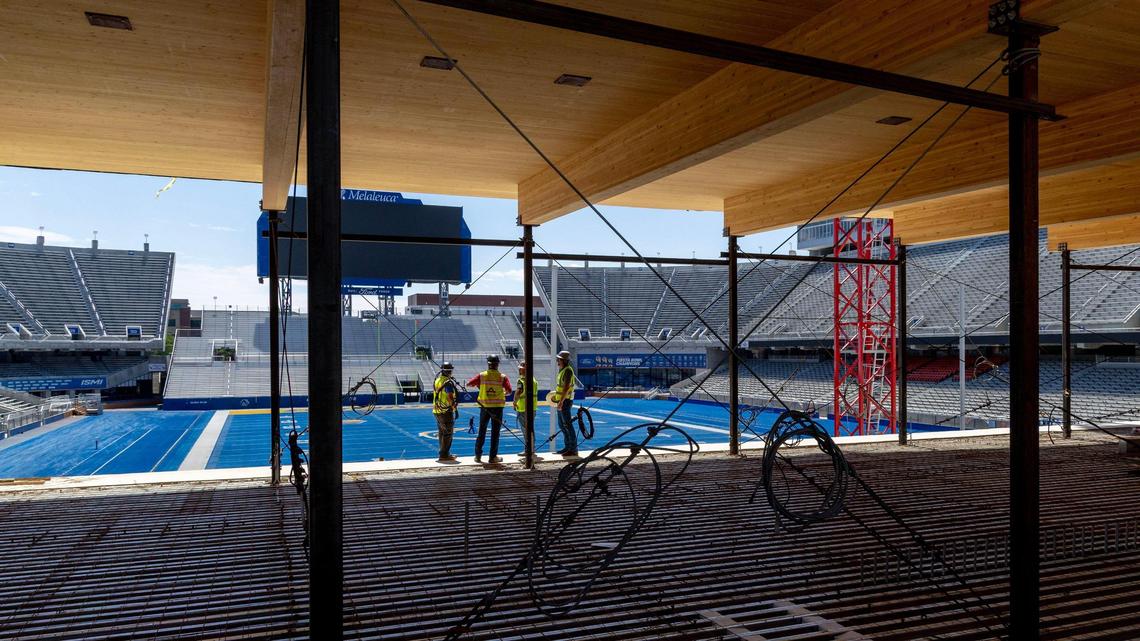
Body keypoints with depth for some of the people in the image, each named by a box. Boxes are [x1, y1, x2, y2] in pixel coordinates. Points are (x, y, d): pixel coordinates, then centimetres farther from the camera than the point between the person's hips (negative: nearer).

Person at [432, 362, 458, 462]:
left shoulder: (436, 380, 10)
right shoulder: (449, 382, -16)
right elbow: (450, 398, -25)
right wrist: (455, 408, -16)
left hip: (437, 410, 9)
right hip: (446, 411, -8)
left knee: (442, 433, 15)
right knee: (448, 433, -2)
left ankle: (444, 453, 22)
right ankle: (444, 455, -3)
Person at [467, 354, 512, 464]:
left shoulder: (482, 375, -2)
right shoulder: (503, 377, -4)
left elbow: (468, 384, -2)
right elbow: (509, 391, -13)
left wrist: (478, 385, 17)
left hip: (484, 407, 1)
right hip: (498, 407, -1)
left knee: (482, 431, 13)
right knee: (495, 432, 6)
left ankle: (478, 455, 16)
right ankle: (492, 457, 8)